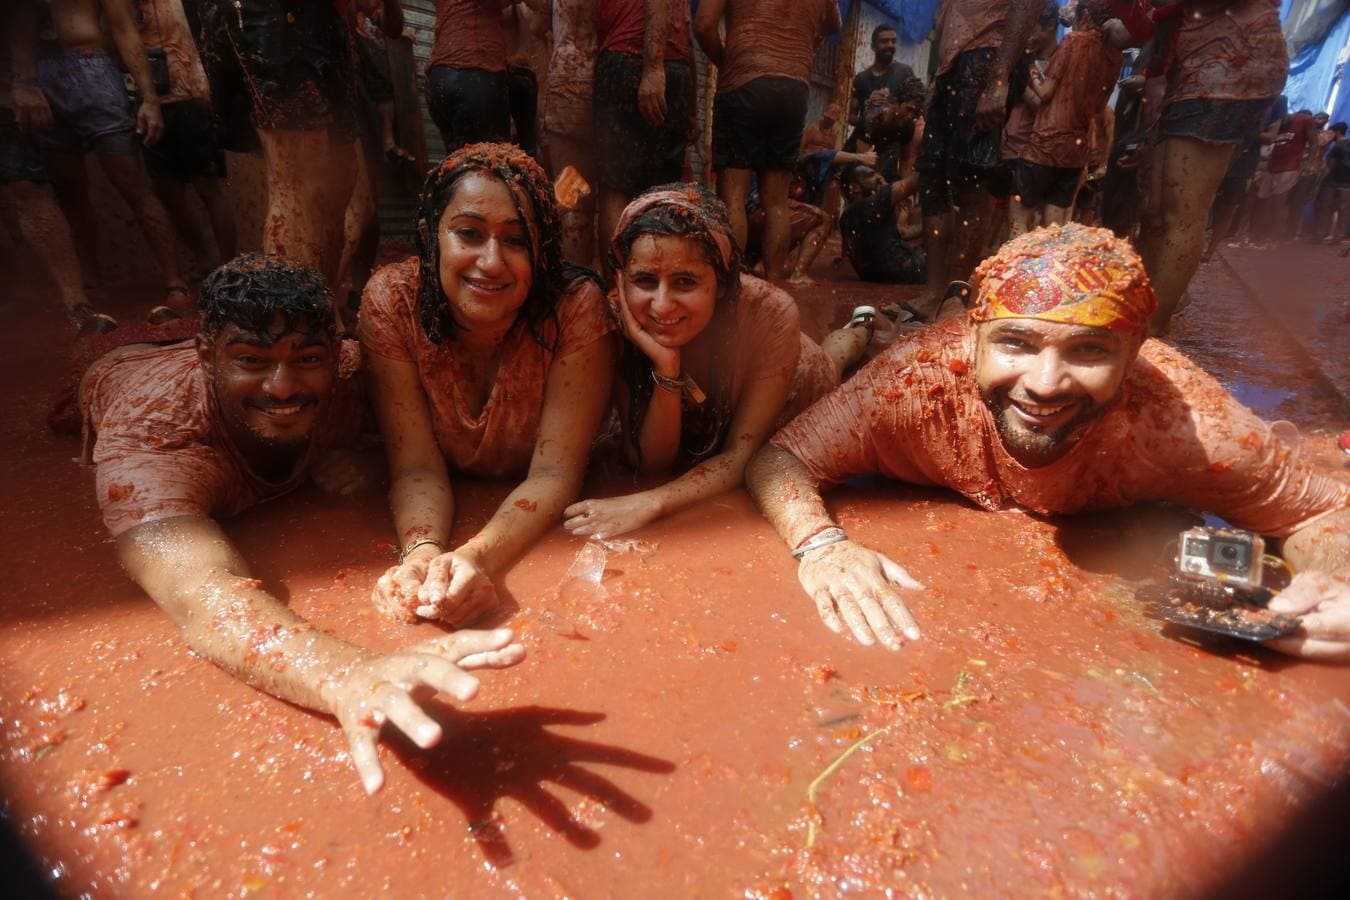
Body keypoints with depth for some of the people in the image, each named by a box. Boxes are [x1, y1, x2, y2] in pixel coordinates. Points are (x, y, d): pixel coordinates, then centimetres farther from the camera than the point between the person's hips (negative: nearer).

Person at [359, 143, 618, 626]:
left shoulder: (576, 306, -25)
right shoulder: (390, 300, -20)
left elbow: (554, 473, -25)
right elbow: (416, 466, -20)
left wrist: (475, 558, -42)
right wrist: (422, 554, -41)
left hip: (544, 526, 0)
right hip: (447, 511, 0)